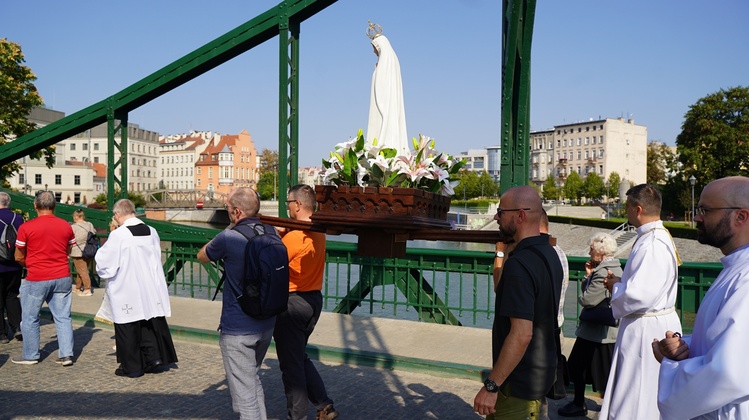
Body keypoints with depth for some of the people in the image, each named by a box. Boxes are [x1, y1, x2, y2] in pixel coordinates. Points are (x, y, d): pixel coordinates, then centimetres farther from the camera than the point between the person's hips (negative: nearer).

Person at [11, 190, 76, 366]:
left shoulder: (26, 228, -10)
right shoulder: (66, 226, 0)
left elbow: (19, 257, -2)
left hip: (36, 280, -3)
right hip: (62, 278, 3)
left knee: (30, 318, 13)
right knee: (63, 317, 8)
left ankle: (30, 356, 23)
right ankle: (66, 354, 9)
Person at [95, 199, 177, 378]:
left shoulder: (117, 235, -17)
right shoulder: (152, 232, 0)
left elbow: (104, 263, -12)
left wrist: (100, 251, 9)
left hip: (126, 293, -5)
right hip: (150, 289, 5)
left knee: (128, 329, 8)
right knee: (150, 324, 18)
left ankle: (131, 367, 17)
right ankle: (154, 357, 15)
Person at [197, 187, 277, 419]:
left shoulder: (229, 238, -18)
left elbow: (202, 256, 2)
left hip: (237, 329, -7)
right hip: (266, 324, 7)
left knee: (244, 391, 2)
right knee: (253, 380, 26)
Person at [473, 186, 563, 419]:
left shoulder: (520, 264, -24)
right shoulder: (550, 254, 6)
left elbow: (521, 334, -28)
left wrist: (491, 386, -24)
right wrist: (501, 255, 10)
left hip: (519, 382, -10)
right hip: (541, 371, 10)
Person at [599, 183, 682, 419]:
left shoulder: (653, 245, -24)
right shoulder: (657, 236, 10)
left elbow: (639, 296, -29)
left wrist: (615, 287, -10)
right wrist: (620, 281, 7)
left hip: (646, 329, -11)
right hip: (652, 323, 11)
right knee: (644, 396, 20)